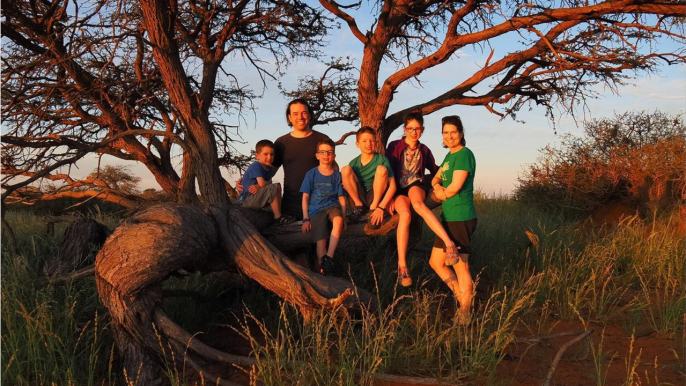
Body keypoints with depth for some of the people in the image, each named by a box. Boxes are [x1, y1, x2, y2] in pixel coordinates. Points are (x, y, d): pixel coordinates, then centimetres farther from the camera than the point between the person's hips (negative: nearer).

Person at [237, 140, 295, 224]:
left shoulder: (269, 169, 10)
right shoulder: (256, 166, -17)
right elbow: (262, 183, -26)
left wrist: (258, 186, -12)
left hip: (254, 197, 9)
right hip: (245, 200, -9)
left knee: (278, 186, 8)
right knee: (274, 188, -21)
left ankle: (278, 213, -1)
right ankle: (278, 217, -14)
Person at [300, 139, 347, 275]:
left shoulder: (337, 175, 9)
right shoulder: (311, 174, 6)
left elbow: (341, 199, 10)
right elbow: (305, 197, 6)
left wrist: (343, 218, -1)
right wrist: (305, 219, -2)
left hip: (332, 206, 0)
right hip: (315, 209, 0)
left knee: (338, 221, -35)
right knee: (320, 241, -19)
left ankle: (329, 257, -31)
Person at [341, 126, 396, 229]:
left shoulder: (382, 160, -7)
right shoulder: (354, 163, 1)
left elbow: (392, 186, -15)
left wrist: (381, 207, -26)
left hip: (376, 197, -2)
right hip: (357, 197, 2)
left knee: (382, 169, -24)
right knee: (345, 169, -17)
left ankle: (373, 207, -18)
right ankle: (359, 206, -11)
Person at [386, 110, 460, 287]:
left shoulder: (424, 151, 15)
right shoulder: (394, 146, 6)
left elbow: (435, 171, 25)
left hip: (416, 186, 1)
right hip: (398, 188, -1)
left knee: (417, 203, -38)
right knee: (405, 214, -35)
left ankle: (448, 242, -51)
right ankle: (402, 265, -35)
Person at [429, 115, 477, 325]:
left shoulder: (464, 154, -12)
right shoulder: (450, 155, 17)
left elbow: (454, 188, -18)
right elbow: (436, 179, 16)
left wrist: (443, 192, 1)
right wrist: (438, 187, -6)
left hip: (461, 218, -10)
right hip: (449, 218, 10)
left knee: (460, 267, -3)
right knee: (436, 262, 14)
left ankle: (465, 315, 8)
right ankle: (463, 300, 23)